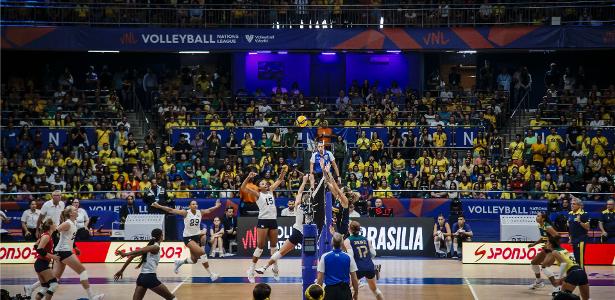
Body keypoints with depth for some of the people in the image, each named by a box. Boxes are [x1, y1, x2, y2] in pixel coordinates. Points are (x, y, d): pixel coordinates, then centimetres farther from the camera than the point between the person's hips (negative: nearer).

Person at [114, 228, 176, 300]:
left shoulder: (149, 247, 16)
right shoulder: (156, 247, -6)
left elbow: (132, 256, 11)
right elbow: (140, 251, -21)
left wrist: (121, 270, 12)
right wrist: (126, 254, -34)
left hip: (141, 277, 8)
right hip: (150, 278, -8)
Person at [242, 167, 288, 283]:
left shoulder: (271, 191, 14)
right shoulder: (257, 194, 1)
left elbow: (279, 180, 20)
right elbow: (243, 188, -11)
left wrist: (283, 171, 2)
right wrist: (249, 177, -22)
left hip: (273, 221, 5)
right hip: (263, 221, -5)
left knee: (274, 246, 13)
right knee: (260, 246, -8)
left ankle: (275, 269, 25)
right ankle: (251, 270, -3)